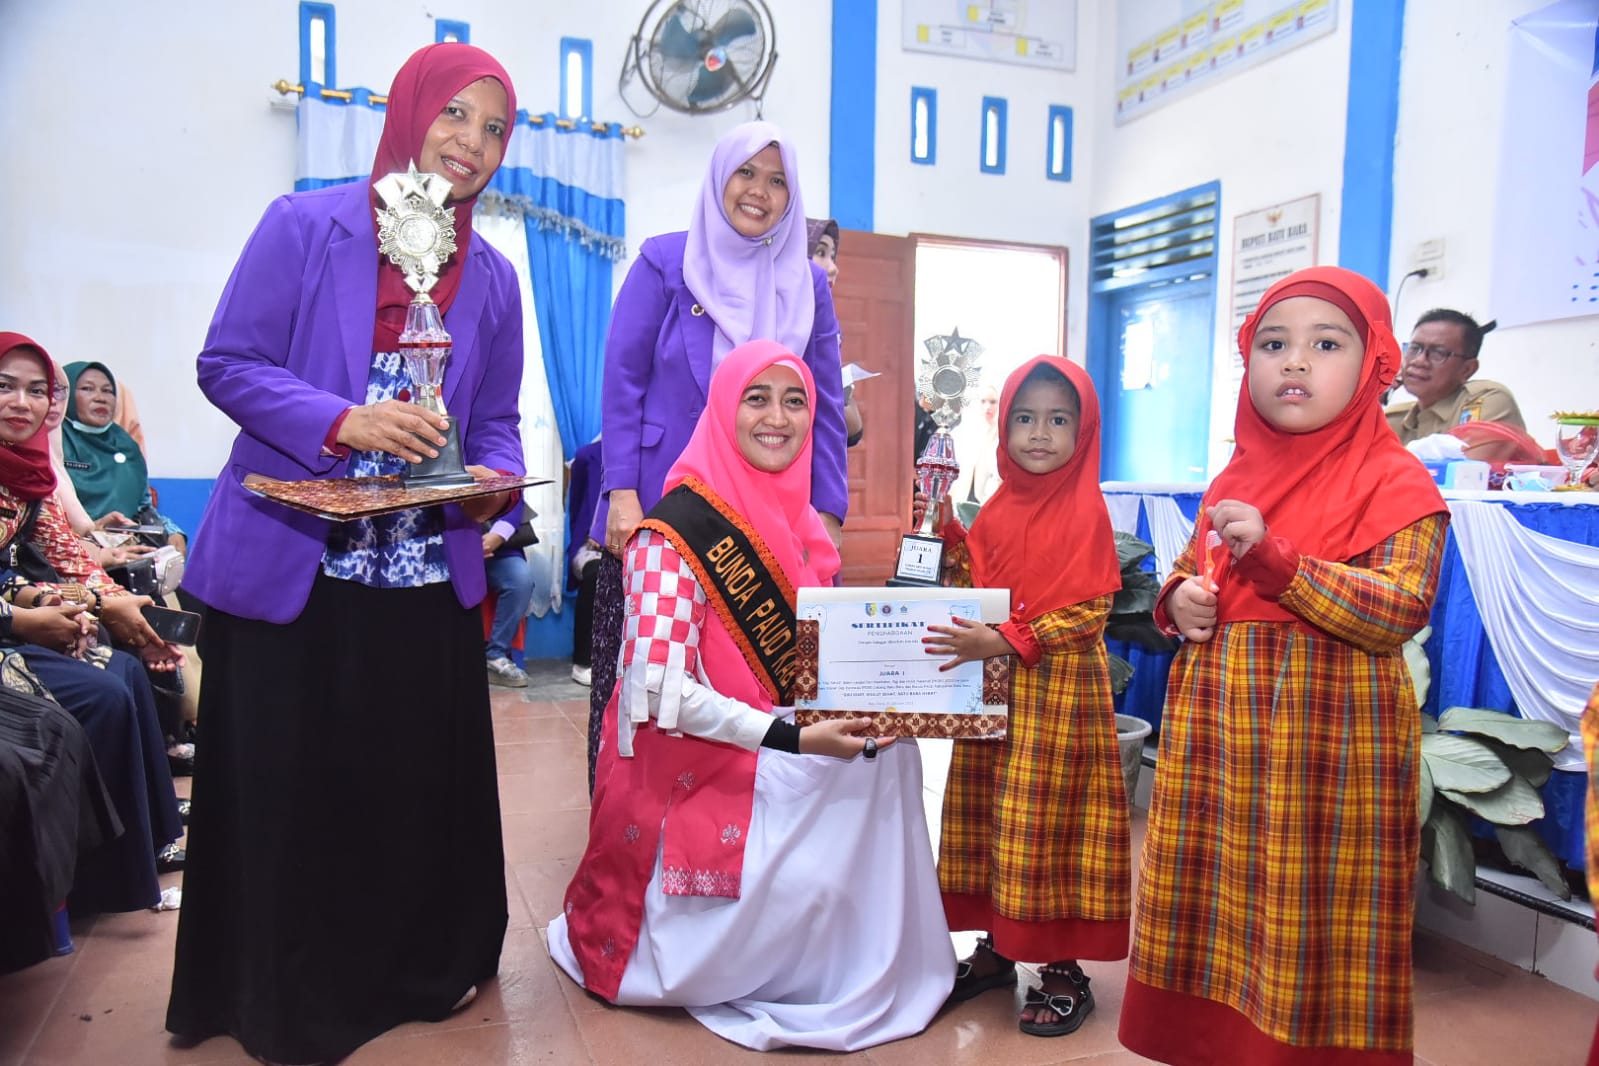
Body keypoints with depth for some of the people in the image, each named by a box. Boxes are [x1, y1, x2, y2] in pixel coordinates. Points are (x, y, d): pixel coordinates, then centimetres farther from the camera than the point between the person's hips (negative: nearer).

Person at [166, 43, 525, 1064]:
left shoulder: (493, 278, 11)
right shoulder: (304, 226, -2)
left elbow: (496, 423, 11)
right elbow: (228, 364, -5)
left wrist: (496, 485, -10)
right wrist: (344, 422, -21)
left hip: (426, 577, 4)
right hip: (291, 568, -3)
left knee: (419, 780, 11)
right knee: (286, 787, 6)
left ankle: (417, 968, 32)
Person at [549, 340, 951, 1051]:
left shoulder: (799, 521, 5)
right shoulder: (676, 530, -18)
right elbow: (663, 690, -22)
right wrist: (792, 739, -25)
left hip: (779, 748, 7)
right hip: (691, 768, -7)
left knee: (885, 748, -13)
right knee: (802, 880, -18)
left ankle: (878, 968, 6)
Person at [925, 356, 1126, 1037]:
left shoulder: (1086, 510, -10)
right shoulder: (998, 509, 9)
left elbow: (1092, 610, -14)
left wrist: (1007, 641, -22)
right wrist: (948, 535, 1)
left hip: (1060, 688, -6)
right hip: (993, 687, 6)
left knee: (1048, 822, 0)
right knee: (988, 816, 12)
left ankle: (1063, 969, 16)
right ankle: (997, 948, 28)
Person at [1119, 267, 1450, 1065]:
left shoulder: (1395, 481, -7)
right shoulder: (1236, 478, 11)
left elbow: (1401, 610, -18)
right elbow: (1189, 570, 22)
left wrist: (1276, 560, -25)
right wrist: (1178, 599, -1)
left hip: (1329, 738, -6)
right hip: (1215, 728, 6)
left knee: (1307, 922, 3)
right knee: (1215, 907, 15)